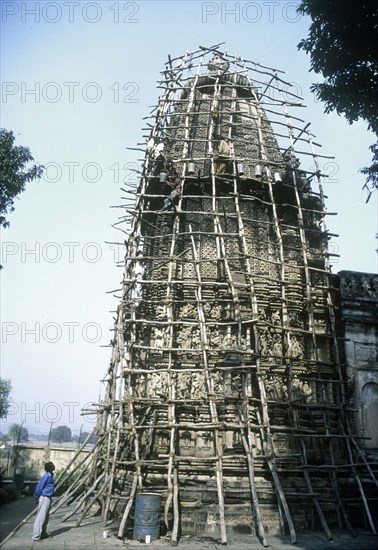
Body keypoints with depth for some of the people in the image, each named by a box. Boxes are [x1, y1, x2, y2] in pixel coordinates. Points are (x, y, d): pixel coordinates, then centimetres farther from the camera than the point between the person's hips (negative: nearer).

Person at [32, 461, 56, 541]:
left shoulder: (51, 475, 10)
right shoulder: (46, 476, -19)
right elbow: (39, 486, -16)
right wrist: (36, 497, -5)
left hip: (48, 498, 9)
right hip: (44, 498, -9)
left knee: (46, 518, 16)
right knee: (41, 517, -7)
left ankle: (43, 534, 26)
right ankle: (36, 536, -3)